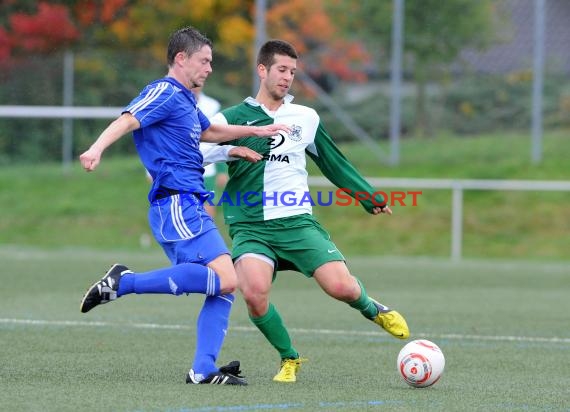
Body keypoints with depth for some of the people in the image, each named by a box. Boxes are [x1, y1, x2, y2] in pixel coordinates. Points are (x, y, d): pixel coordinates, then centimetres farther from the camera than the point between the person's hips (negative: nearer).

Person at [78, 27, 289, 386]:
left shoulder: (185, 100, 24)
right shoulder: (165, 93, -6)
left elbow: (209, 132, 43)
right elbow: (128, 120, -23)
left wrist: (256, 131, 43)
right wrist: (98, 148, -41)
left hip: (188, 207, 10)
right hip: (177, 204, -10)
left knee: (224, 287, 6)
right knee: (225, 279, -22)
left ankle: (203, 370, 0)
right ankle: (124, 282, -19)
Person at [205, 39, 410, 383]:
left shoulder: (306, 118, 13)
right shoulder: (232, 119, 5)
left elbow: (334, 163, 24)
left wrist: (371, 197, 27)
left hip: (297, 222, 1)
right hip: (251, 227, -1)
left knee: (341, 286, -18)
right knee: (254, 292, -28)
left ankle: (371, 308, 21)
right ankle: (289, 359, -1)